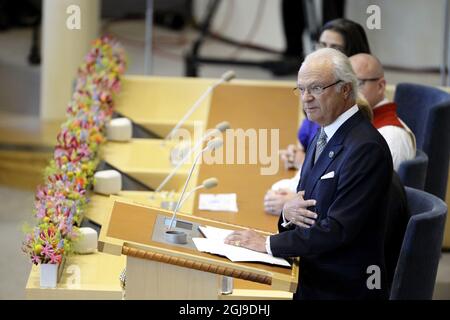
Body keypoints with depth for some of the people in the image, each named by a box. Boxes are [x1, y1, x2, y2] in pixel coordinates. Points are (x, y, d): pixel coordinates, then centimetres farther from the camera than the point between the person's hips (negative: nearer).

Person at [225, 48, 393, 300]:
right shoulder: (323, 136, 13)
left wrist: (268, 244, -17)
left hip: (341, 289, -8)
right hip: (309, 279, 8)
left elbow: (338, 229, -21)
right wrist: (287, 212, -4)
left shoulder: (366, 147, -17)